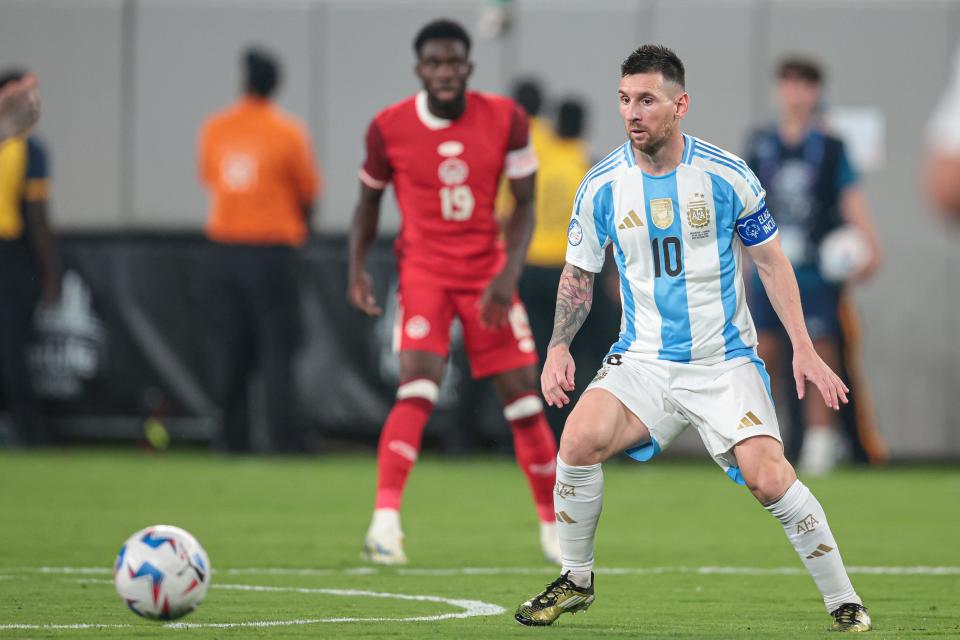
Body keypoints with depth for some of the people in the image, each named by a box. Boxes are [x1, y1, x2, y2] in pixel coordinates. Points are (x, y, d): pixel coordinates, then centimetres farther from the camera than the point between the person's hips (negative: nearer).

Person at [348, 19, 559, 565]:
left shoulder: (506, 119, -5)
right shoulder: (390, 128, -5)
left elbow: (525, 205, 0)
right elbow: (370, 199, 11)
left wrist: (509, 275, -14)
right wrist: (358, 267, -3)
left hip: (487, 270, 2)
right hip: (423, 269, -2)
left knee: (523, 397, 2)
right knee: (419, 384, -23)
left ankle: (554, 525, 17)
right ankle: (386, 517, -29)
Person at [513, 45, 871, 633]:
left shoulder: (728, 176, -7)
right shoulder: (602, 186, -3)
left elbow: (772, 260, 3)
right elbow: (579, 275, 11)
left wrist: (804, 349, -3)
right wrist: (559, 347, -3)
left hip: (726, 363, -2)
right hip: (644, 360, 2)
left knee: (768, 478, -20)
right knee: (580, 438, -23)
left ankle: (844, 602, -2)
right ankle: (576, 582, -2)